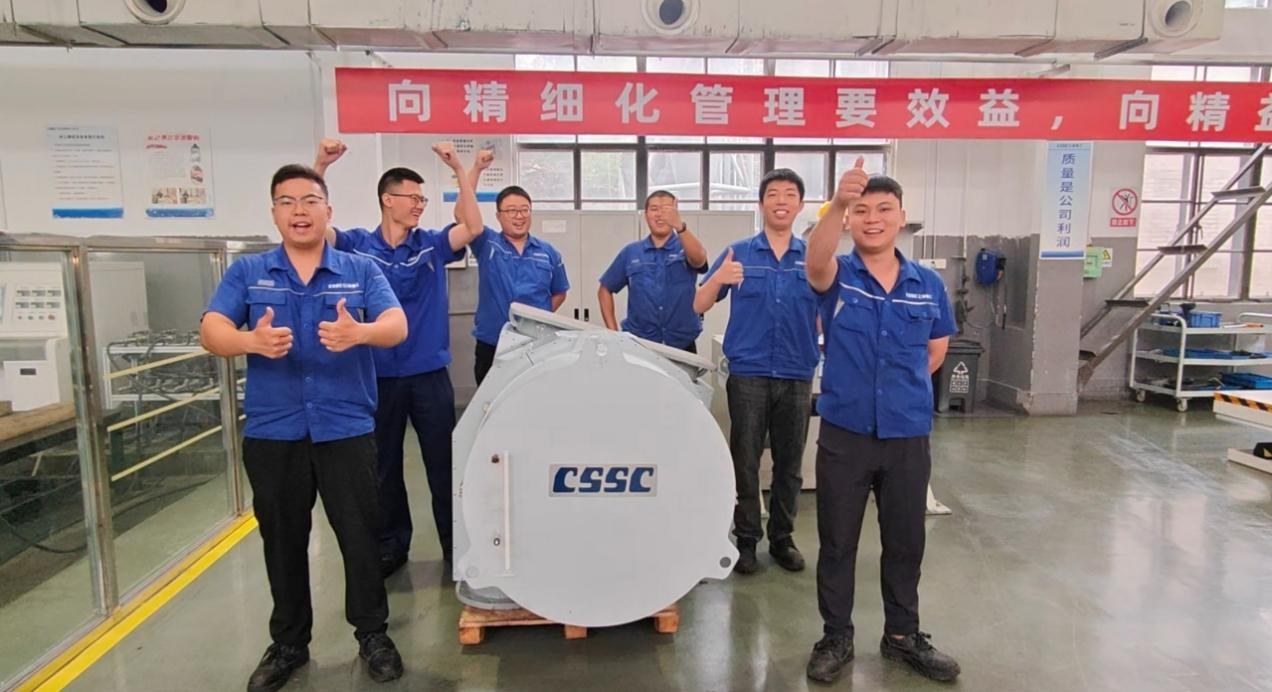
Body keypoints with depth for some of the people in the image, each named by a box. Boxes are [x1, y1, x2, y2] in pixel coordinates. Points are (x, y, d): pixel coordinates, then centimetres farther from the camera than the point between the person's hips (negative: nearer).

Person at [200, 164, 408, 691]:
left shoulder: (361, 270, 3)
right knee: (282, 542, 14)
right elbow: (211, 330, -7)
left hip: (347, 428, -1)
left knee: (360, 537, 6)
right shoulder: (247, 272, 5)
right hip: (271, 433, 1)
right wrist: (252, 341, -30)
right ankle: (288, 643, 32)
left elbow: (397, 326, -10)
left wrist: (359, 333, -33)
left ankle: (372, 634, 25)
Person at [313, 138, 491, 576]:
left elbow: (473, 227, -13)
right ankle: (391, 545, 30)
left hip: (430, 373, 0)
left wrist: (460, 170, -20)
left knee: (443, 465, 8)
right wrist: (320, 167, -24)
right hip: (378, 375, 0)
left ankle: (457, 544, 23)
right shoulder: (356, 245, -1)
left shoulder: (432, 245, 1)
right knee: (383, 467, 13)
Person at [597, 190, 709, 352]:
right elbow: (605, 290, 12)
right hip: (638, 345, 1)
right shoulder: (631, 252, 5)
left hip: (682, 346, -1)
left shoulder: (686, 248, -2)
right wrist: (613, 332, 1)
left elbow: (699, 259, -27)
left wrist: (680, 226, -45)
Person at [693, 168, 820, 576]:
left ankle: (782, 537, 27)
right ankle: (746, 538, 21)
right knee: (745, 462, 6)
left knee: (789, 464, 11)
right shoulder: (739, 253, 2)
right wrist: (718, 279, -20)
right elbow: (699, 307, 0)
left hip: (797, 376, 2)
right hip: (748, 374, -1)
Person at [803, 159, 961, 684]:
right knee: (837, 542, 10)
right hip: (844, 434, -2)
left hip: (908, 436, 2)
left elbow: (936, 352, 16)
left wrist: (900, 385, 6)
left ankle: (903, 635, 35)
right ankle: (836, 638, 28)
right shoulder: (837, 277, -6)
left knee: (905, 542, 15)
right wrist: (837, 203, -48)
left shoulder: (928, 284, 2)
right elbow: (816, 261, -32)